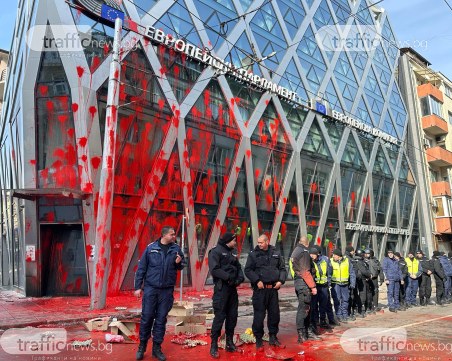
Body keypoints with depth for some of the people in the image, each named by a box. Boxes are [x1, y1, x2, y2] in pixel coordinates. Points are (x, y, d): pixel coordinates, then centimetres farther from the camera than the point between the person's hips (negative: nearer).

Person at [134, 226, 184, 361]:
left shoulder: (176, 249, 3)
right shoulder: (151, 248, -4)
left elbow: (181, 266, 14)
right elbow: (141, 268, 0)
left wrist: (178, 263, -9)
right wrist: (138, 286, -1)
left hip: (167, 290, 2)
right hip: (150, 288, -2)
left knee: (161, 319, 8)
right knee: (147, 317, 3)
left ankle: (157, 347, 20)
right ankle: (142, 345, 20)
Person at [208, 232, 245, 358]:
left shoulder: (233, 252, 14)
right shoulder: (216, 251, -10)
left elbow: (238, 267, 16)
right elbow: (214, 269, -19)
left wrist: (240, 277, -4)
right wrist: (228, 277, -21)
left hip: (232, 287, 8)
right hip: (221, 288, -8)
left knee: (233, 315, 12)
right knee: (220, 316, -6)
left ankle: (229, 342, 25)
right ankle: (214, 345, 3)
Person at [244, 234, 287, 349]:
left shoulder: (276, 253, 9)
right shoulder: (253, 254, -1)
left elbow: (282, 268, 14)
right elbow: (248, 270, -4)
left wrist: (281, 280, -1)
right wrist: (257, 281, -14)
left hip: (273, 288, 4)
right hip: (260, 289, -4)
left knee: (274, 313, 11)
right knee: (259, 314, 0)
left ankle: (273, 337, 26)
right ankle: (258, 339, 12)